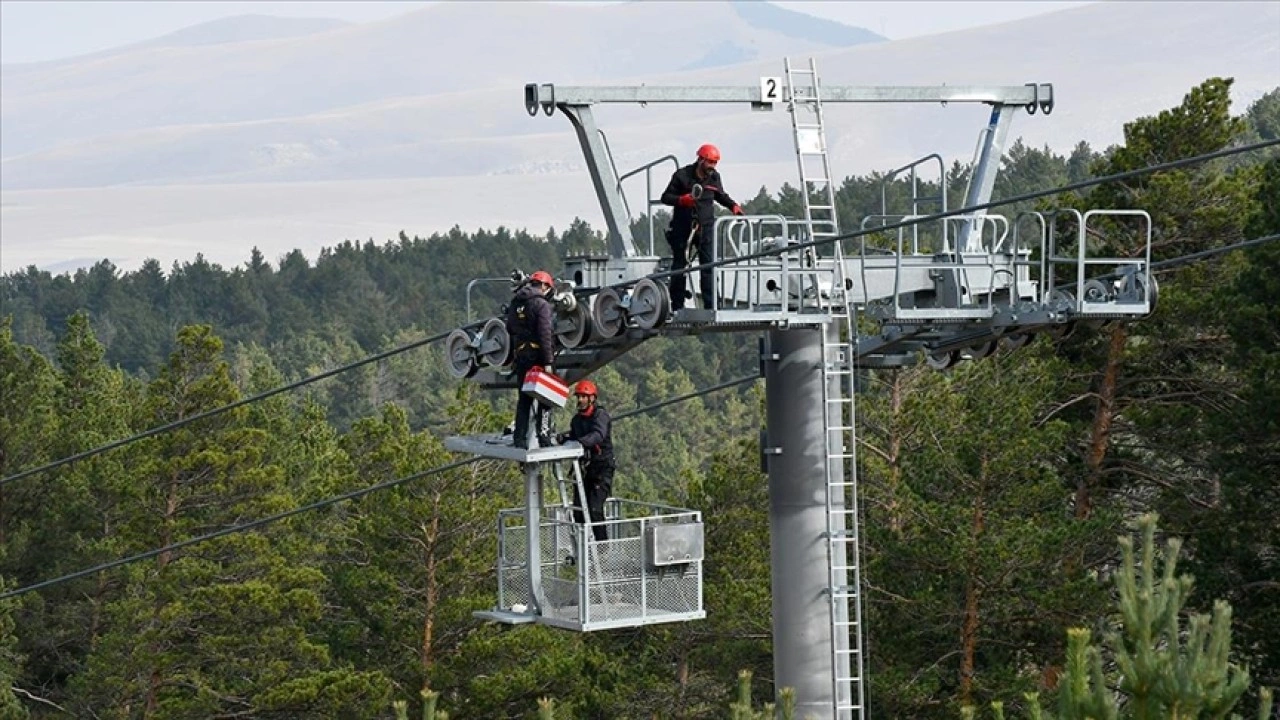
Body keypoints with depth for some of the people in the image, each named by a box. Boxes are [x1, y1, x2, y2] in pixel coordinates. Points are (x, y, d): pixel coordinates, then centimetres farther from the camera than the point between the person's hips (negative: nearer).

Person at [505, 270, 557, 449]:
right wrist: (548, 362, -18)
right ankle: (543, 437, -2)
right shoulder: (542, 304, -12)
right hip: (538, 355, -6)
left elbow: (510, 328, 18)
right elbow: (545, 334, -18)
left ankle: (519, 439, 11)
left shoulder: (515, 303, 10)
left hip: (521, 355, 6)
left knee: (524, 399, 13)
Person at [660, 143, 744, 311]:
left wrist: (733, 206, 9)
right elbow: (666, 197, -2)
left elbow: (720, 195, 25)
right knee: (679, 265, 4)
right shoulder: (682, 175, -5)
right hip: (683, 226, -2)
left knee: (709, 264, -8)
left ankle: (710, 305, -9)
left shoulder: (714, 177, 7)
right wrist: (682, 200, -20)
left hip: (706, 226, 2)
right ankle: (677, 306, 12)